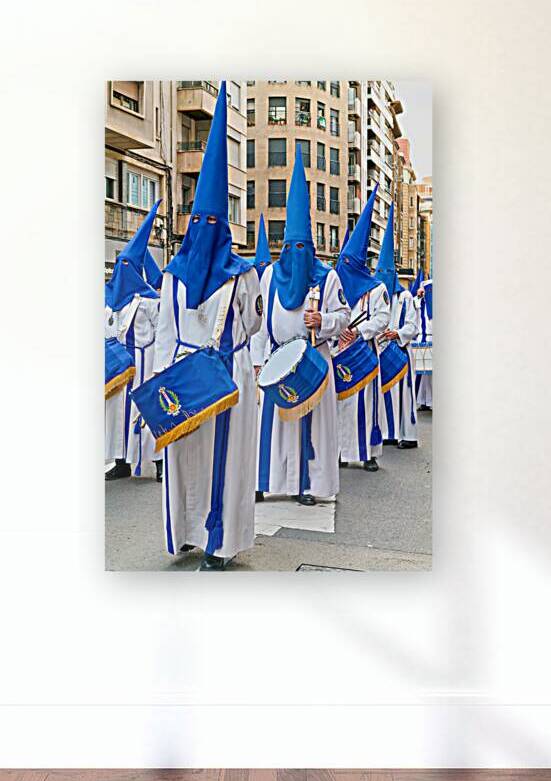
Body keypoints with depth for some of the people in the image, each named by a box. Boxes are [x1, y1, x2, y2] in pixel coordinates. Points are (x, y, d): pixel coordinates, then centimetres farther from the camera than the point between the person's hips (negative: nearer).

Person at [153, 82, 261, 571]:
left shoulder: (240, 271, 0)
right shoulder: (175, 271, 10)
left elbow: (251, 322, 5)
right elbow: (167, 326, 11)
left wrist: (219, 348, -1)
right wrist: (163, 373, 5)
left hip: (226, 373, -4)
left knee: (222, 453, 0)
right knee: (184, 452, 8)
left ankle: (219, 542, 10)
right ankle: (186, 532, 23)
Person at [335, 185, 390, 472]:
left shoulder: (376, 289, 7)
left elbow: (382, 318, -1)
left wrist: (358, 331, -12)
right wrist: (338, 331, -8)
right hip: (338, 351, 2)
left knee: (366, 399, -1)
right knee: (340, 399, 2)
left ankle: (369, 452, 6)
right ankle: (341, 451, 9)